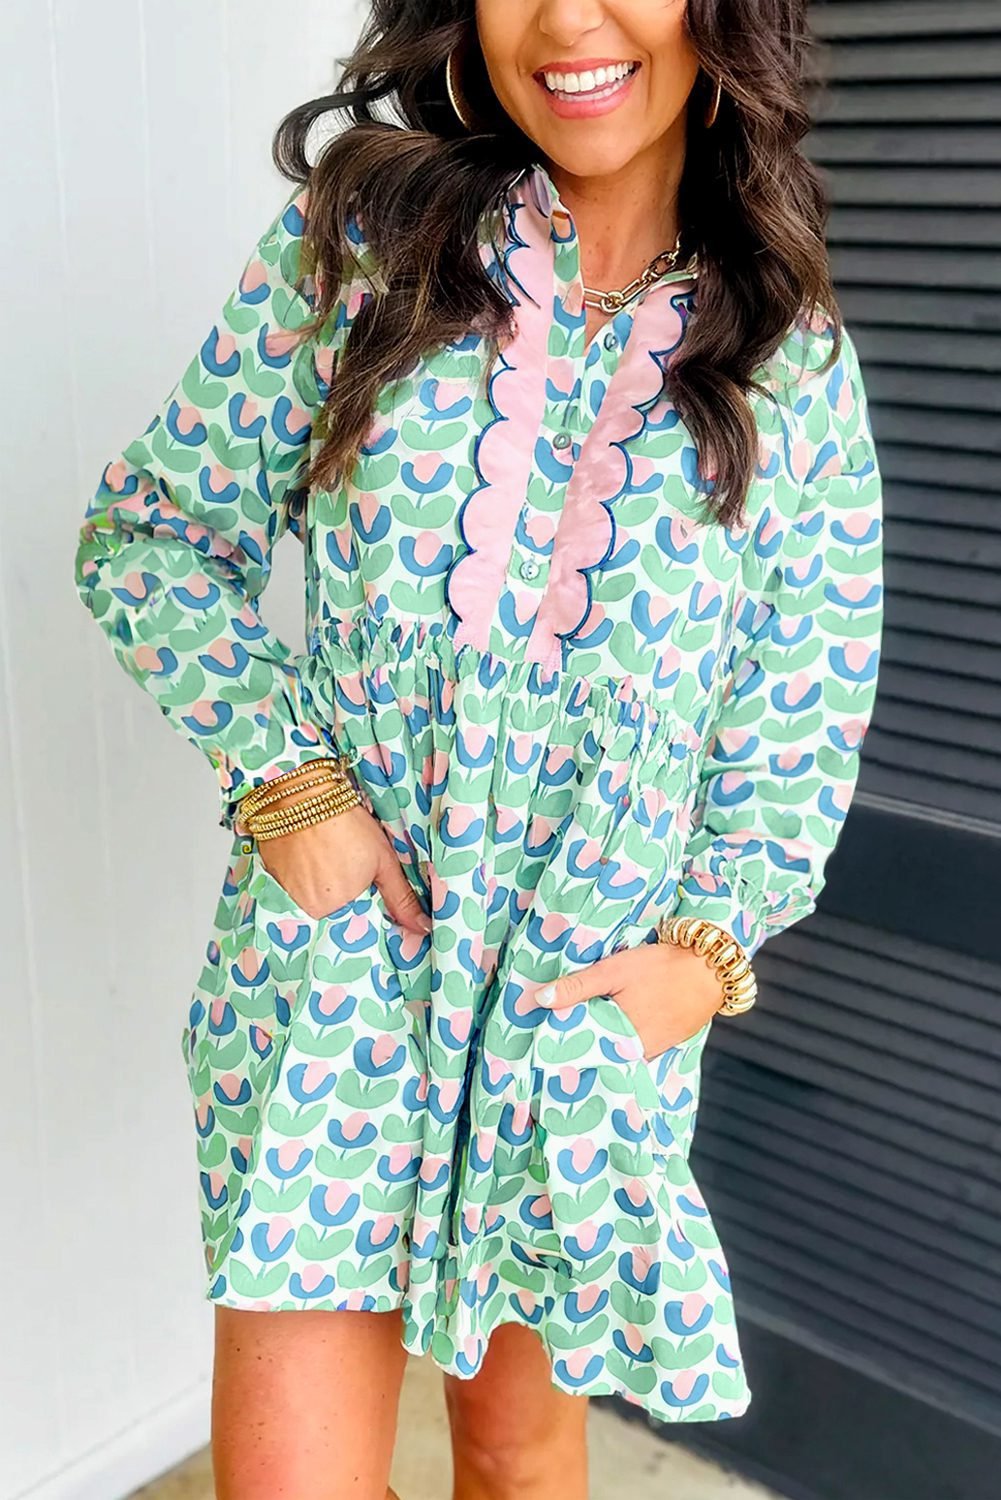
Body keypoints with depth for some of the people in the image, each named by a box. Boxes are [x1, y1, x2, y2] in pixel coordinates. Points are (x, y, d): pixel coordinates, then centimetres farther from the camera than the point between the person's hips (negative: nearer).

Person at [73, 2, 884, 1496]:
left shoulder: (794, 363, 0)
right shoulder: (361, 237, -3)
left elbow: (808, 712, 6)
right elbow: (151, 532, 2)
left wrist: (713, 943, -5)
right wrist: (284, 776, -10)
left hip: (599, 984, 1)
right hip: (339, 945, -1)